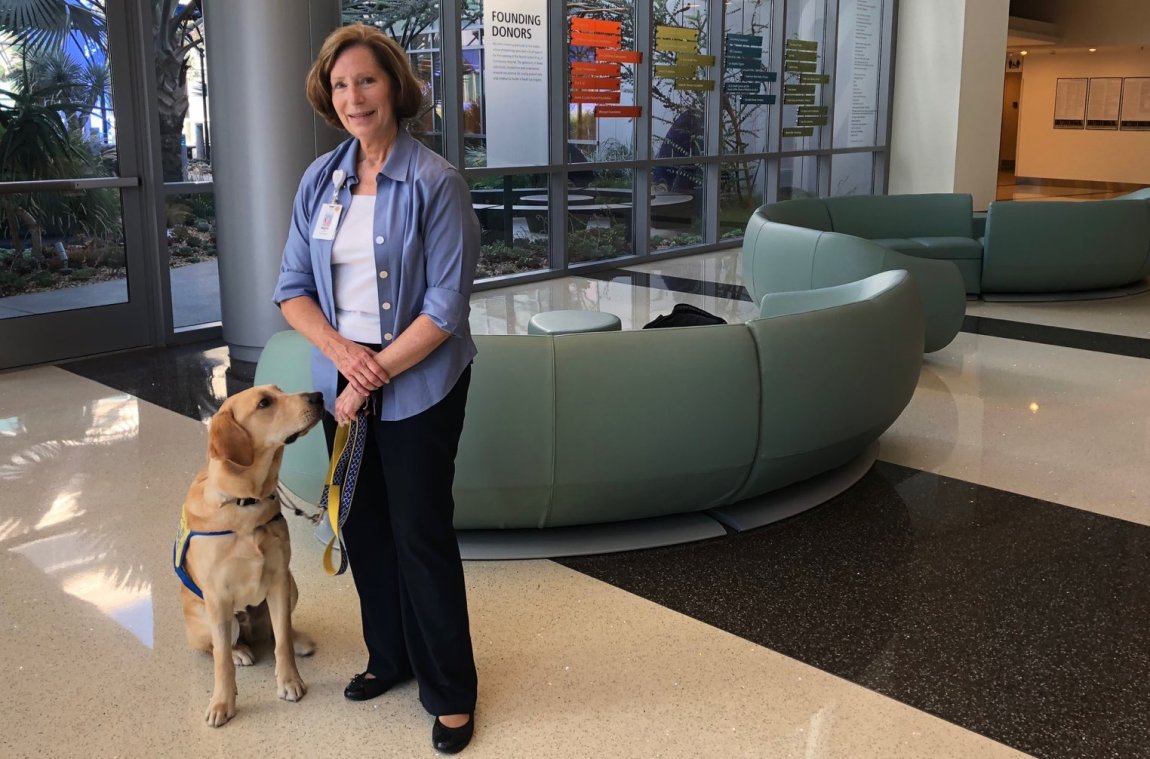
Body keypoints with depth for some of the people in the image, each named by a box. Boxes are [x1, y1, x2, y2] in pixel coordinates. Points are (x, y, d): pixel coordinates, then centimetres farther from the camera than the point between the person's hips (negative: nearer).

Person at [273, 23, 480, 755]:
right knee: (364, 525, 15)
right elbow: (292, 288, 5)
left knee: (421, 533, 1)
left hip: (419, 386, -5)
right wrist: (341, 351, -13)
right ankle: (390, 656, 36)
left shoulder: (436, 184, -14)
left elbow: (445, 309, -16)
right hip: (344, 380, 6)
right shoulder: (320, 180, 4)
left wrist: (375, 373, -14)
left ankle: (450, 689, 19)